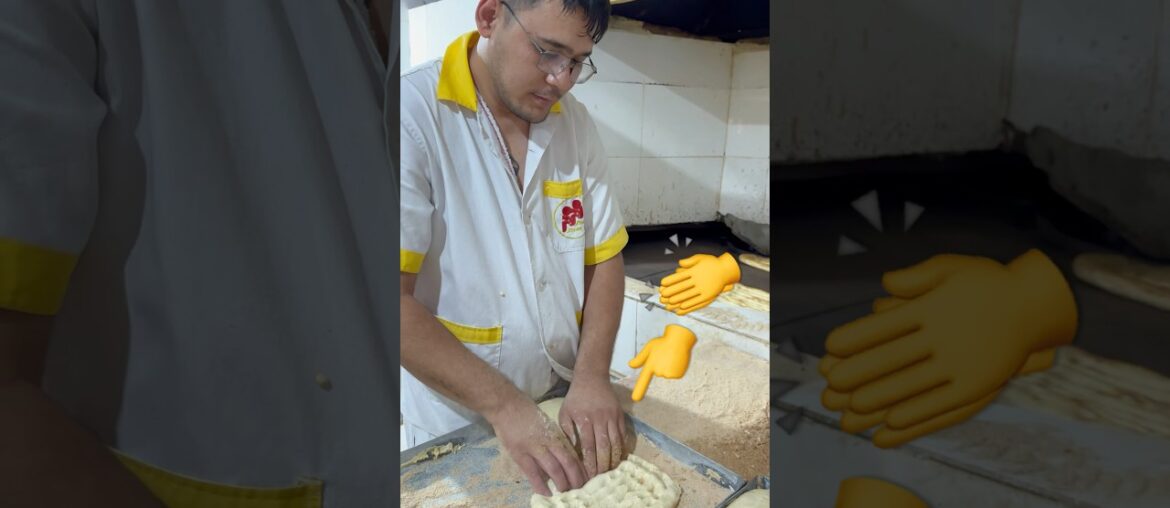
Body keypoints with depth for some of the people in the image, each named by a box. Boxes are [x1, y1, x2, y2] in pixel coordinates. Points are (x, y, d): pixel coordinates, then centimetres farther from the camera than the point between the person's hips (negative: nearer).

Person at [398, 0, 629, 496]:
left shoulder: (575, 123, -2)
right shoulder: (413, 114, -19)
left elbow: (604, 257, 1)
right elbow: (400, 301, -23)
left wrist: (592, 376, -13)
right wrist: (504, 405, -25)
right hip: (455, 428, -4)